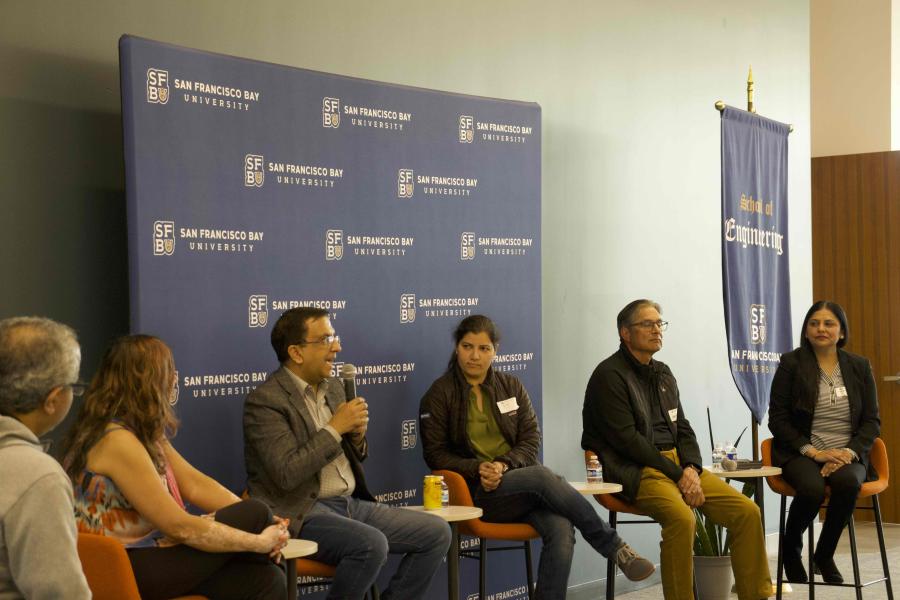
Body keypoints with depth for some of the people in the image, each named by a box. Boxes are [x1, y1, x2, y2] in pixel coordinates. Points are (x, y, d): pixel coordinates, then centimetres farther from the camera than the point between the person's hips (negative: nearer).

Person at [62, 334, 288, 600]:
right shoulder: (118, 440, -21)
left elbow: (195, 484, 6)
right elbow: (180, 527, -22)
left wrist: (262, 526, -8)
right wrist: (260, 542, -14)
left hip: (144, 557, 9)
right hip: (125, 574, -9)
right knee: (255, 515, -14)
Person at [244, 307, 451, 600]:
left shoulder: (333, 386, 12)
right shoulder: (265, 400, -12)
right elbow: (287, 474, -22)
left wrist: (356, 435, -1)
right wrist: (335, 428, -16)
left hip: (351, 503, 8)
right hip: (301, 513, -8)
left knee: (437, 532, -3)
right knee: (372, 544, -32)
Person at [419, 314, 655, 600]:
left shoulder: (511, 386, 13)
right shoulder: (439, 394, 3)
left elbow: (531, 439, 9)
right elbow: (435, 454, 0)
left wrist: (504, 465, -12)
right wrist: (479, 468, -16)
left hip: (522, 482, 4)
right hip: (479, 492, -4)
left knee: (561, 530, -30)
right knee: (543, 476, -33)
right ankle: (614, 547, -23)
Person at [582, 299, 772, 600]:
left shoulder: (663, 373, 18)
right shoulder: (609, 375, -7)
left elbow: (682, 429, 16)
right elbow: (627, 439, -14)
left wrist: (691, 468, -4)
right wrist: (677, 474, -14)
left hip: (678, 462, 8)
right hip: (634, 470, -8)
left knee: (747, 510, -7)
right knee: (682, 517, -35)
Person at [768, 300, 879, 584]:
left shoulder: (859, 366, 10)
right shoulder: (791, 363, 1)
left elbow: (872, 421, 8)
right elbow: (778, 419, -1)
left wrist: (850, 452, -10)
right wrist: (814, 452, -12)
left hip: (847, 455, 2)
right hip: (801, 453, -2)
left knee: (847, 482, -34)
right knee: (812, 489, -34)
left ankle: (824, 555, -8)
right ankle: (790, 547, 0)